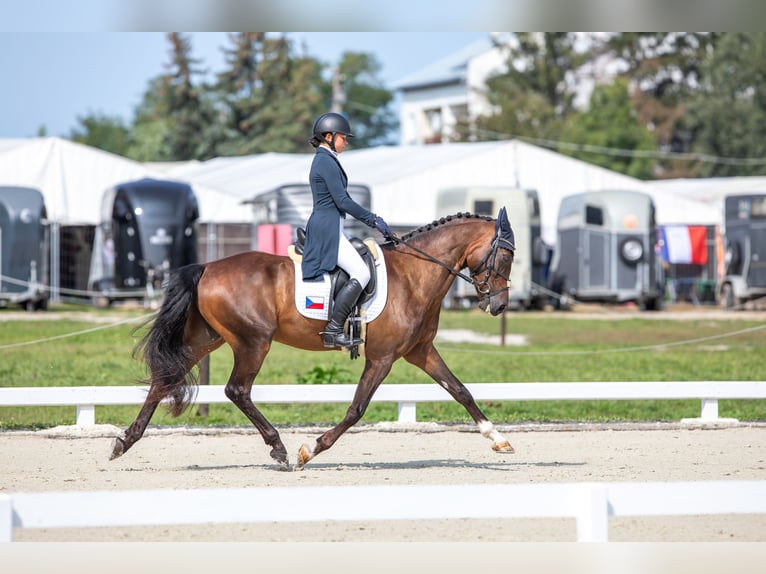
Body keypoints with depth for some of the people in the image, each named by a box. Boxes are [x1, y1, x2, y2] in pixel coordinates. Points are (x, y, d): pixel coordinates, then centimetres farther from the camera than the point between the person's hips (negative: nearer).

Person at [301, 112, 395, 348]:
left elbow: (341, 200, 23)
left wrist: (372, 220, 21)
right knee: (361, 273, -17)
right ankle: (333, 329, -21)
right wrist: (374, 220, -13)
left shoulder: (324, 160, 18)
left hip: (328, 228, 11)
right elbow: (343, 201, -19)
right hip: (327, 229, -11)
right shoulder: (327, 162, -14)